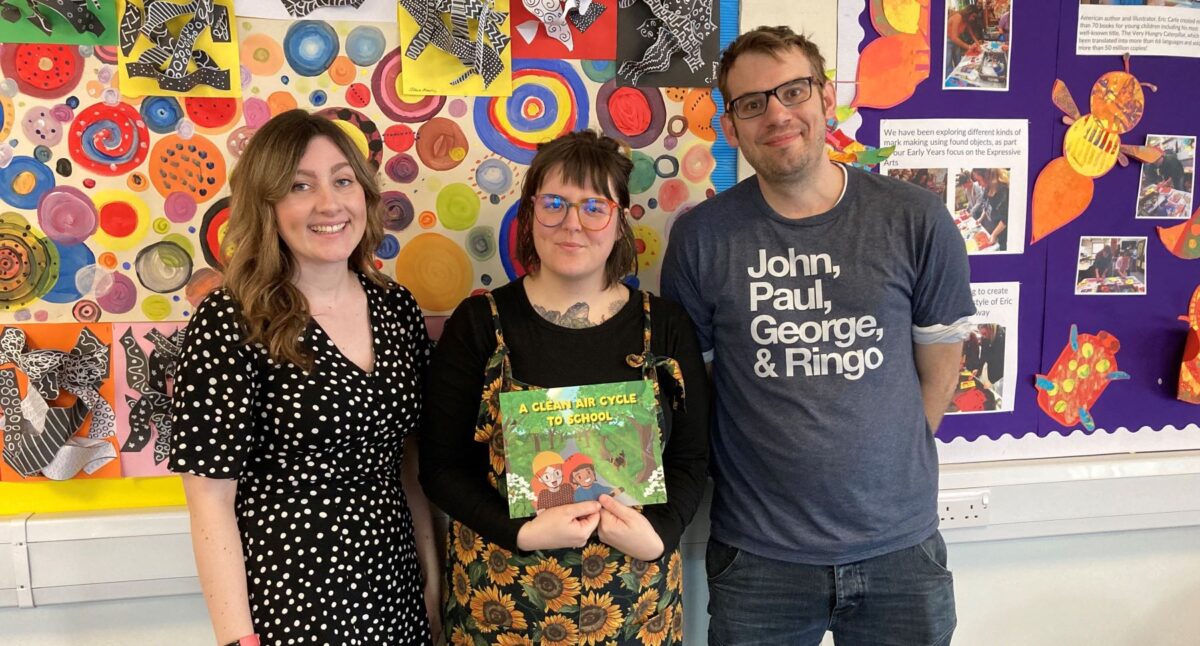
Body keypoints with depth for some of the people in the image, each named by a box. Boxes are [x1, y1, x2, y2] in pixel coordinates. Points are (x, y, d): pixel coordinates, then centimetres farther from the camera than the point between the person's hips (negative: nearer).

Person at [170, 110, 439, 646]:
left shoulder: (397, 308, 1)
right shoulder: (231, 324, -15)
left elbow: (409, 458, 8)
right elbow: (211, 498, -13)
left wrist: (432, 576, 7)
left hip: (394, 590, 5)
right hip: (286, 599, -5)